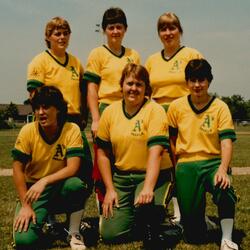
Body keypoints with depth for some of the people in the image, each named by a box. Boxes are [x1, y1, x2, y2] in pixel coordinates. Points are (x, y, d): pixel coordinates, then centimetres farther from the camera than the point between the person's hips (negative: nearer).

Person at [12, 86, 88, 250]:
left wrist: (44, 181, -35)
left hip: (60, 188, 0)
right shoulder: (28, 131, -11)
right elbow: (18, 169, -9)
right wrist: (25, 205, -16)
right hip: (33, 190, 0)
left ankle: (74, 234, -11)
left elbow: (73, 168, -21)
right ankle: (47, 219, 13)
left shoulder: (72, 130, -13)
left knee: (76, 184, -36)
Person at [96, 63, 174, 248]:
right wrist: (110, 189, 1)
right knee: (110, 234, -7)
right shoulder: (110, 112, 3)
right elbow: (103, 152, 8)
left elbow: (155, 151, -20)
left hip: (153, 175, -3)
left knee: (145, 205, -35)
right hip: (121, 177, 4)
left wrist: (148, 188, -32)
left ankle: (152, 232, 0)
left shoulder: (155, 110, -9)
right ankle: (137, 219, 26)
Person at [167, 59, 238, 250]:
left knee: (224, 188, -40)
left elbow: (226, 141, -11)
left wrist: (223, 169, -27)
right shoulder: (176, 106, 4)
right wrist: (173, 166, 8)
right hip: (186, 164, 1)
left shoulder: (220, 107, -2)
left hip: (213, 162, -1)